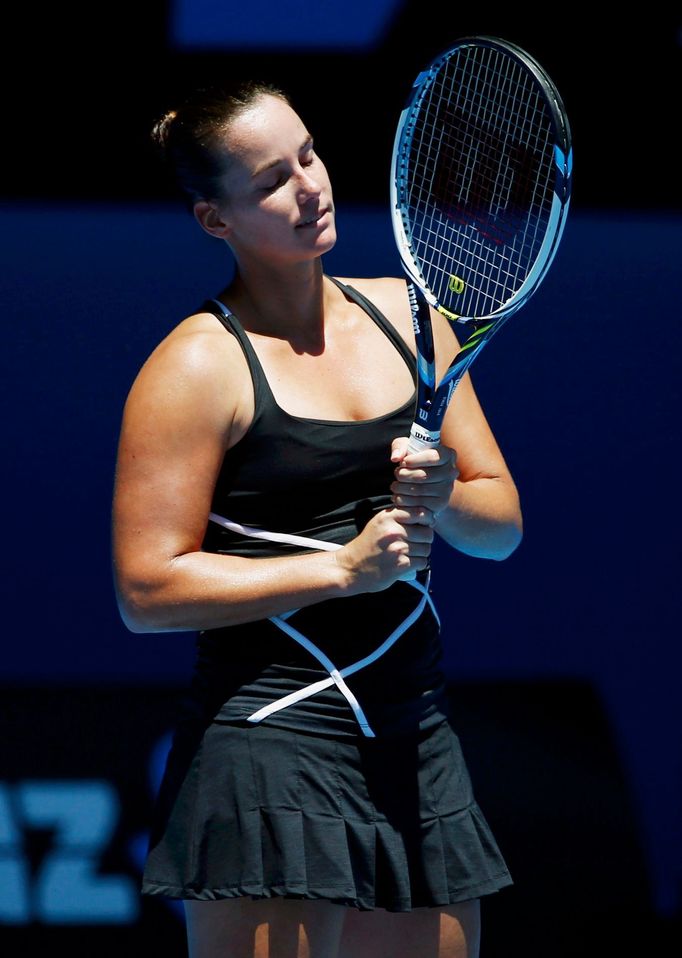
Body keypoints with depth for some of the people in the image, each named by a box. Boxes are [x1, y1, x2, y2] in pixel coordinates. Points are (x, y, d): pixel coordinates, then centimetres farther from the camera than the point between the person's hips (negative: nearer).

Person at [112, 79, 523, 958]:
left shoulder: (404, 315, 11)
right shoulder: (198, 365, -7)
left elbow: (503, 526, 14)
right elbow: (147, 590, -13)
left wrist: (445, 498, -9)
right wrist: (344, 565, -16)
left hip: (415, 745, 6)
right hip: (267, 746, -6)